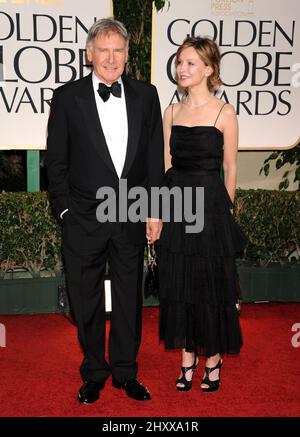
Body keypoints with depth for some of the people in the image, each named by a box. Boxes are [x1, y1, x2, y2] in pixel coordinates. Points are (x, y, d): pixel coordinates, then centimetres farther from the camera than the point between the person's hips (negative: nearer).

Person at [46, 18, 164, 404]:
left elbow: (155, 156, 5)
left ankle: (125, 372, 31)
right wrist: (65, 210, -4)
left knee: (129, 298, 13)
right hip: (84, 218, -1)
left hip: (132, 216, 2)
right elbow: (55, 161, 0)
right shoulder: (67, 97, -3)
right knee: (87, 302, 11)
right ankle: (94, 374, 31)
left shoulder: (145, 95, 4)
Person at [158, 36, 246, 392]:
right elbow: (166, 165, 10)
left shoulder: (224, 113, -5)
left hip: (210, 205, -4)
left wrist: (223, 208, 2)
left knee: (211, 283, 5)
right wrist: (168, 204, 6)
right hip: (177, 205, 4)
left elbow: (230, 169, -1)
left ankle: (213, 360, 24)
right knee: (178, 283, 9)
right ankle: (187, 359, 25)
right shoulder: (171, 112, 8)